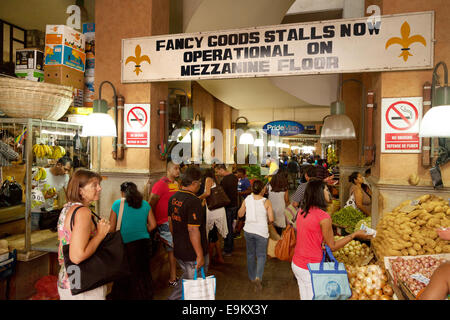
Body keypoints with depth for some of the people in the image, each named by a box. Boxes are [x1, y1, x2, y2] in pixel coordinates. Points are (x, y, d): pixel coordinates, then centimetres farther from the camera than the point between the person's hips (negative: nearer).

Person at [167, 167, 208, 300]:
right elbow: (193, 230, -26)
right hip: (193, 254, -8)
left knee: (187, 279, 26)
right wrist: (200, 255, -19)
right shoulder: (194, 201, -24)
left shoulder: (173, 198, 3)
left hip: (178, 250, 8)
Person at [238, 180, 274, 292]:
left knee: (250, 254, 20)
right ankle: (258, 277, -9)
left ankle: (252, 277, 32)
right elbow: (271, 219, -12)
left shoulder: (247, 199, -6)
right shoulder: (266, 202, -13)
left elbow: (240, 214, 5)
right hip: (261, 231, -3)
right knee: (261, 255, 10)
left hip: (248, 230, 3)